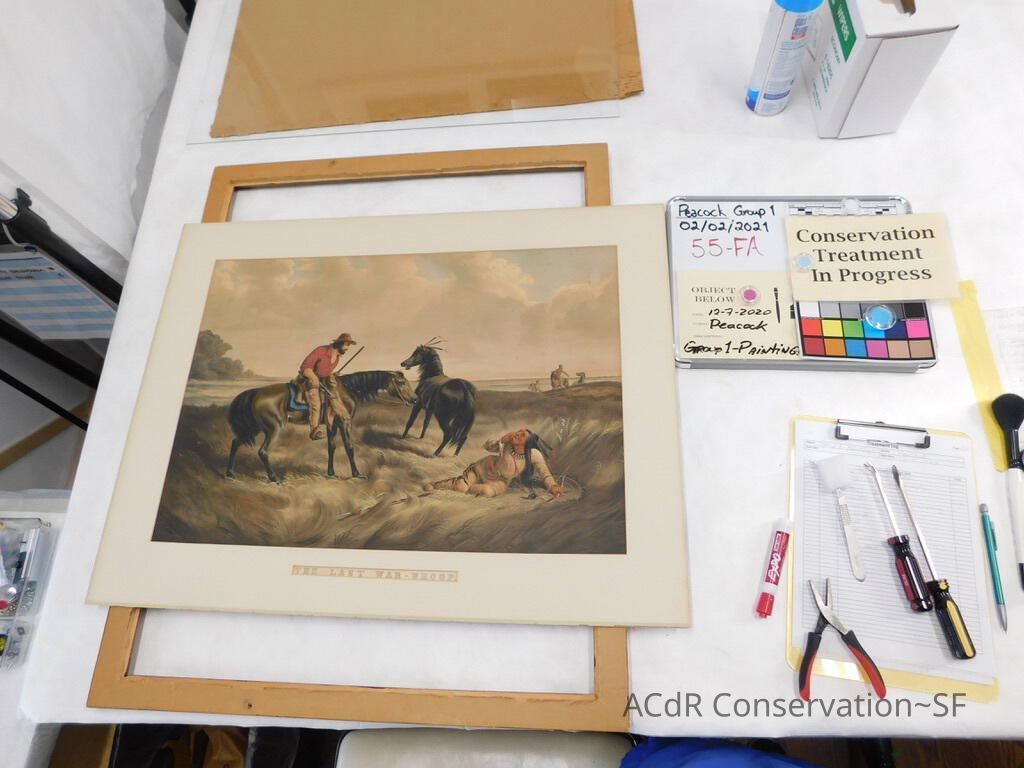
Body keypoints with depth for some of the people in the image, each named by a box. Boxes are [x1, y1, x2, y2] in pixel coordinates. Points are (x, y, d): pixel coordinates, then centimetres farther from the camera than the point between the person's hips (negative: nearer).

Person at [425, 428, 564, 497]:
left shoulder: (534, 454, -25)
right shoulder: (508, 445, -23)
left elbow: (544, 473, -20)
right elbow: (487, 446, -15)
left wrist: (553, 485, -36)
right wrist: (502, 439, -31)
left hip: (501, 481, 1)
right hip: (483, 468, -1)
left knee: (487, 491, -33)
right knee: (461, 485, -22)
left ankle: (461, 485, -1)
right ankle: (436, 485, 11)